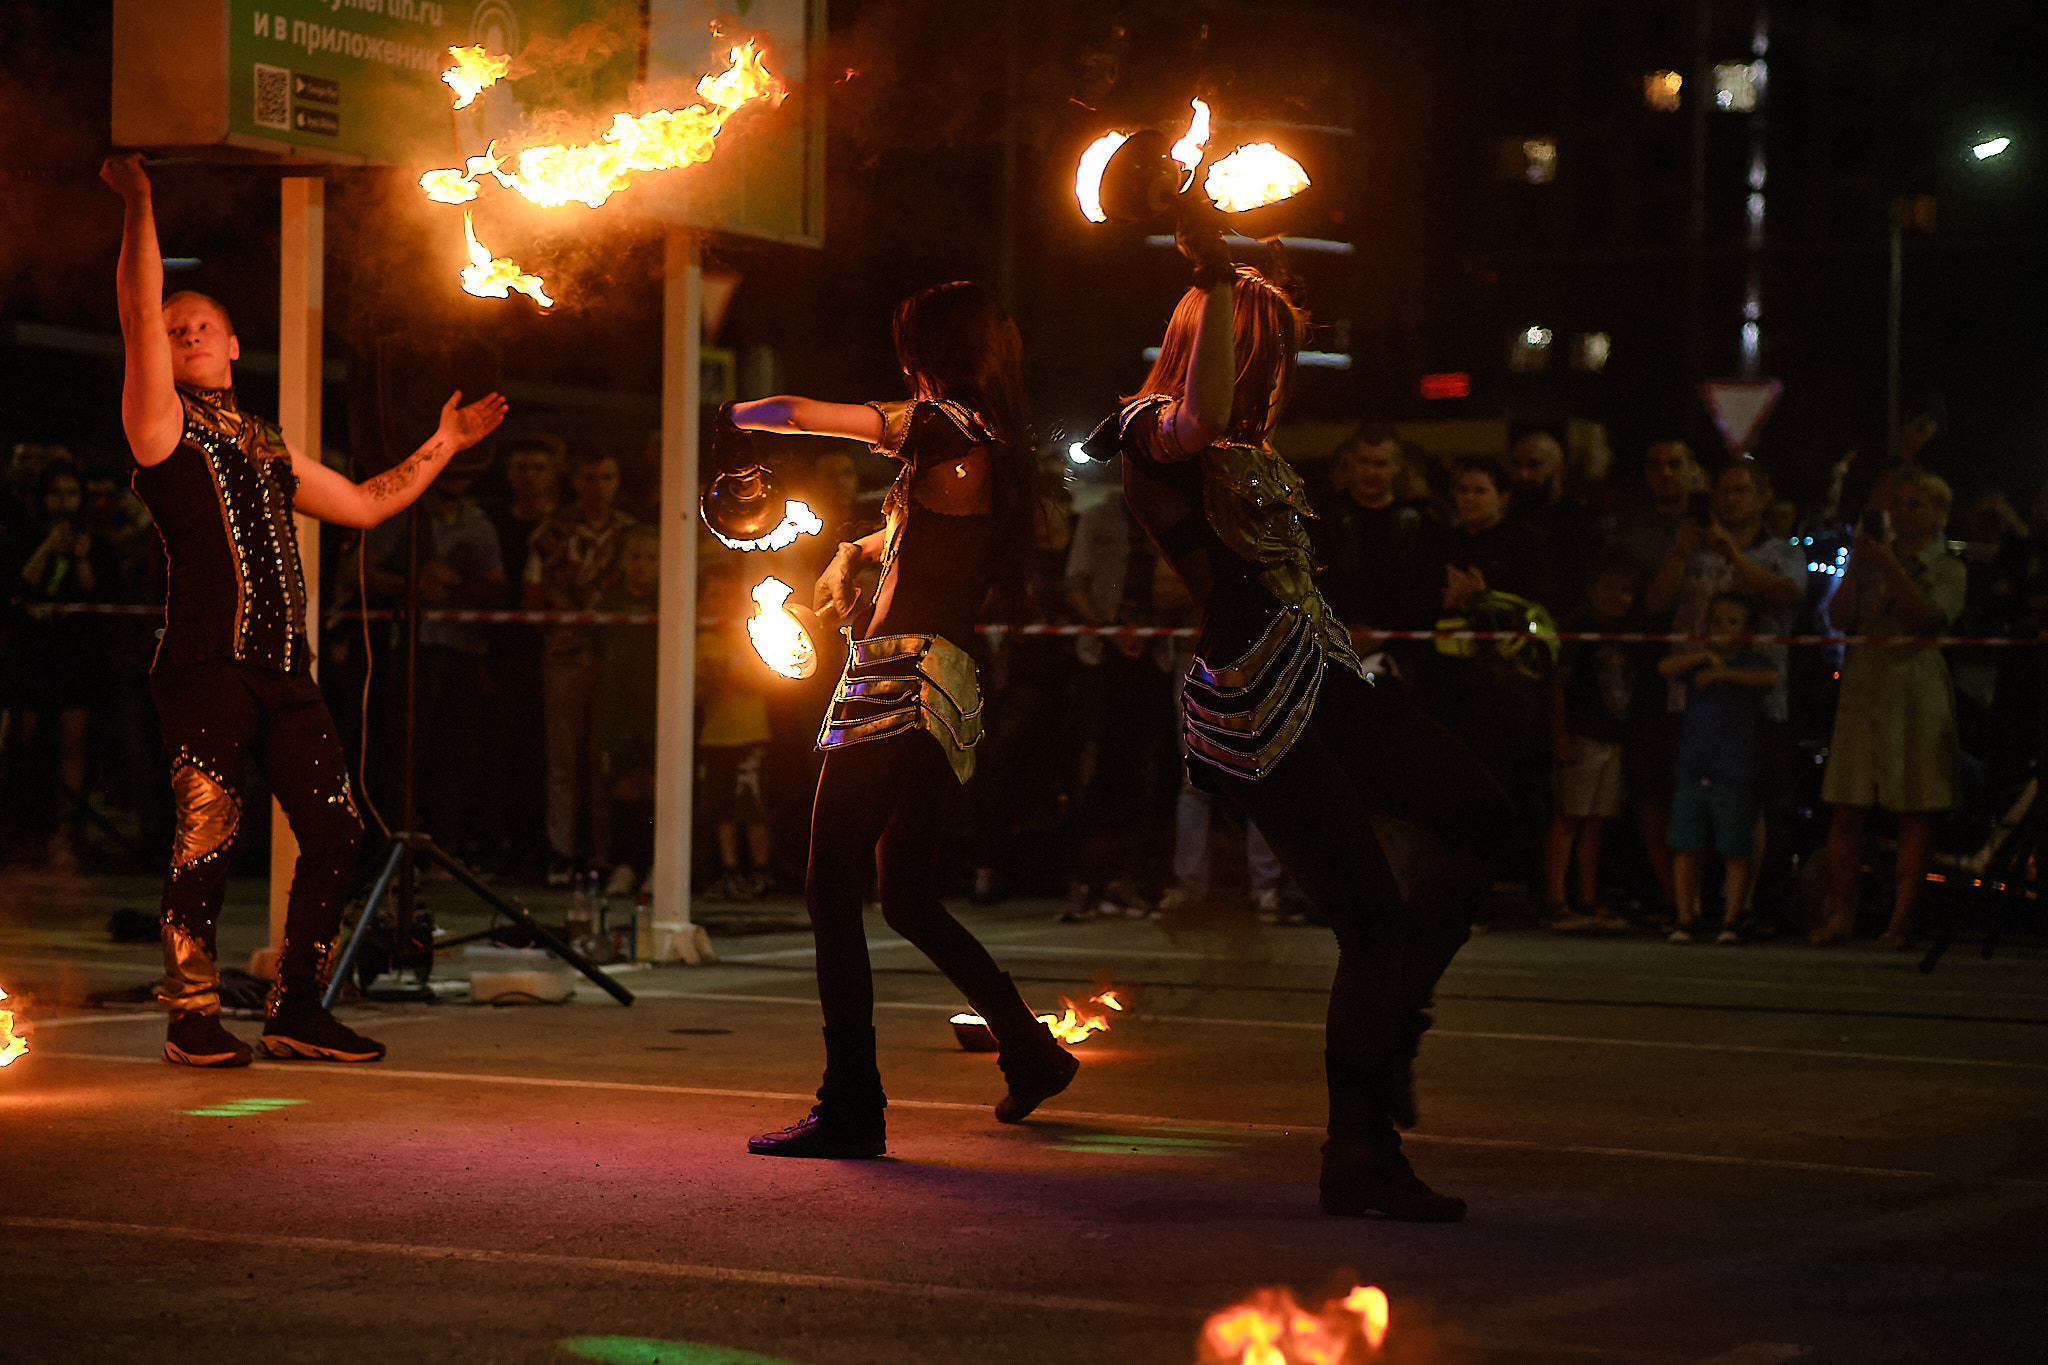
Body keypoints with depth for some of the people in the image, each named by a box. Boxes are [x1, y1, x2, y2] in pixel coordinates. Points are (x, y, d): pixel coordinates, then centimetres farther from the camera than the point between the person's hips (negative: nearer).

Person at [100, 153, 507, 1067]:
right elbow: (139, 315, -5)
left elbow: (363, 504, 34)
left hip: (284, 671, 6)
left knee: (334, 832, 0)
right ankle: (193, 1018, -1)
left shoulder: (267, 449, 25)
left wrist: (439, 449, 34)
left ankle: (296, 1009, 11)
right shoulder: (162, 422, 8)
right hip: (205, 665, -6)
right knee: (207, 836, -12)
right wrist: (139, 208, -10)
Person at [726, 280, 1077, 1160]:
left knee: (832, 895, -8)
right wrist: (853, 554, 21)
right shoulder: (995, 452, 17)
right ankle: (1031, 1054, 24)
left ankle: (851, 1112, -11)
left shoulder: (944, 425, -9)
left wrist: (731, 419, 12)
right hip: (949, 691, 9)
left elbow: (792, 414, -6)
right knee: (908, 897, 20)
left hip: (900, 682, -9)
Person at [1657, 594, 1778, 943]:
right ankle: (1685, 917, 8)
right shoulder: (1694, 656, 12)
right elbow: (1666, 668, -7)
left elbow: (1770, 678, -17)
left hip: (1735, 773, -2)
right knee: (1685, 848, 1)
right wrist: (1703, 655, -20)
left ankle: (1731, 920, 4)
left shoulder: (1749, 659, 4)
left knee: (1735, 851, -1)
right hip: (1692, 767, 2)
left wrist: (1723, 672, -25)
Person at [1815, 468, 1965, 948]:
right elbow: (1840, 618, 4)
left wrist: (1889, 567, -17)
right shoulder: (1872, 558, 14)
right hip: (1863, 690, 2)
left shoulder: (1947, 568, 6)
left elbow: (1928, 616, -13)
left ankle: (1901, 919, -3)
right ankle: (1839, 914, 2)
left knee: (1914, 816, -4)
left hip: (1917, 696, -2)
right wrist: (1854, 567, -6)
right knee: (1847, 811, -3)